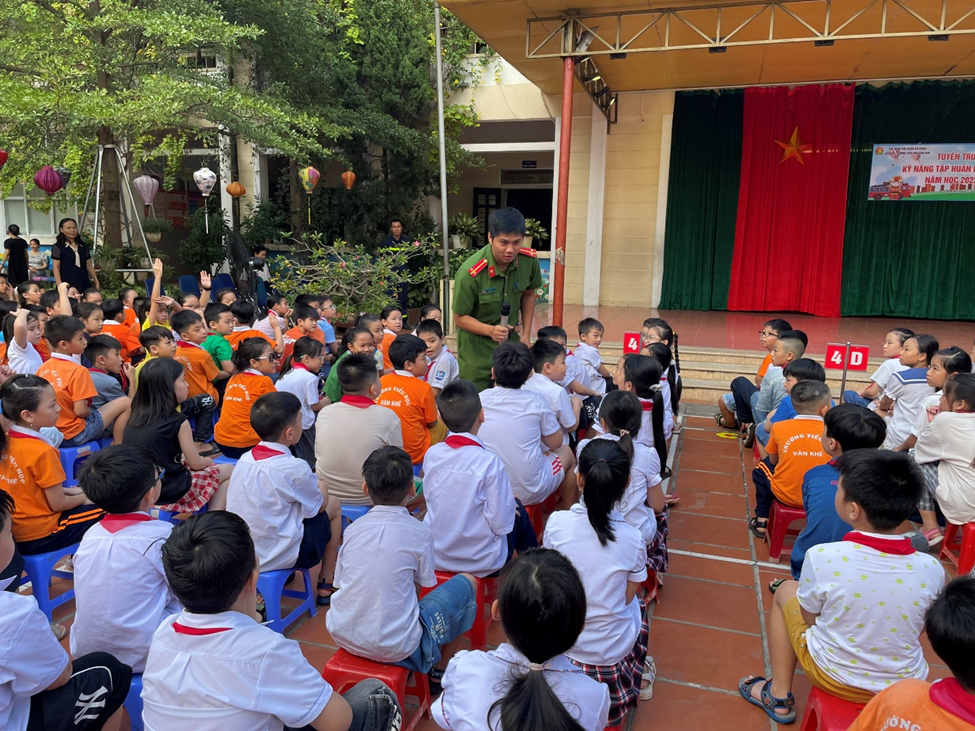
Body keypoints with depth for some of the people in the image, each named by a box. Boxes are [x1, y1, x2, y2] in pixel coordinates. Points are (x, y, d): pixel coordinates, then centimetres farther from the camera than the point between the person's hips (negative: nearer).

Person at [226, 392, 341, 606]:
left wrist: (309, 483, 14)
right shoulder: (294, 468, -21)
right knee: (333, 505, 14)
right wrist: (322, 488, 15)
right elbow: (318, 506, -5)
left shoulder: (244, 460, -1)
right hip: (279, 556, -6)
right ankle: (325, 585, 21)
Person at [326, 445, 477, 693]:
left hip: (342, 637, 5)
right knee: (467, 583, 12)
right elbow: (426, 582, 3)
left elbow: (339, 583, 8)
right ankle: (438, 672, 27)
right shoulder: (419, 533, -10)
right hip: (395, 647, -4)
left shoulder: (352, 529, -1)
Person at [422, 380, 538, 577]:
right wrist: (511, 507, 2)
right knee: (518, 510, 19)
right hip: (480, 562, -5)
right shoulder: (489, 462, -24)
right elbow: (501, 524, -21)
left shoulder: (431, 454, -10)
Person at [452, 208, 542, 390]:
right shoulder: (470, 273, -26)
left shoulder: (529, 260, -12)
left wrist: (526, 335, 3)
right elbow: (460, 318, -15)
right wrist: (490, 330, -31)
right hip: (477, 347, -4)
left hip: (511, 340, 4)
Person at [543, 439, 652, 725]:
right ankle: (639, 672, 24)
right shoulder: (633, 539, -20)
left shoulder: (556, 523, -19)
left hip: (562, 643, 1)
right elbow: (627, 596, -5)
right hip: (614, 650, 0)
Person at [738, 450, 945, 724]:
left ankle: (779, 696, 28)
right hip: (904, 687, 3)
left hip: (834, 676, -3)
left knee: (786, 590, 21)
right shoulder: (933, 569, -19)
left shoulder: (822, 557, -28)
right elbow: (915, 626, -1)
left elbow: (809, 617, -10)